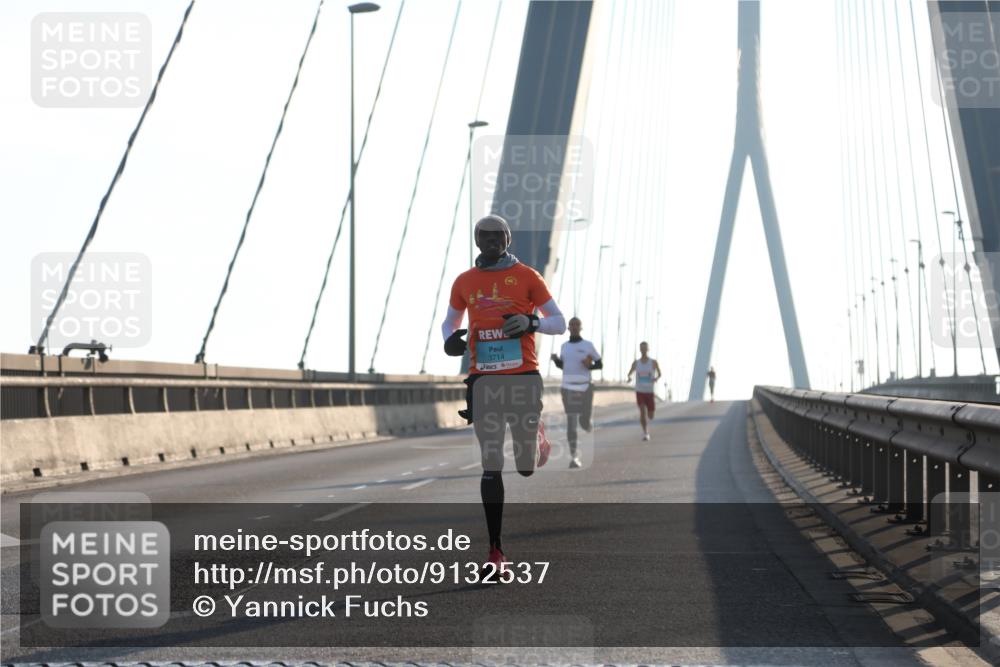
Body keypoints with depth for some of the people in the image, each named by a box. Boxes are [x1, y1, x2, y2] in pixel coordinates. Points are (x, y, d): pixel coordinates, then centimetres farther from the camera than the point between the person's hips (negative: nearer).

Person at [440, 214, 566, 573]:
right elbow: (449, 321, 25)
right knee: (491, 467, -5)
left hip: (523, 378, -1)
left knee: (526, 466, 3)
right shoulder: (465, 282, 10)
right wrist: (450, 339, 1)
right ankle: (495, 550, -3)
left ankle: (535, 438, 41)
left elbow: (560, 323, 5)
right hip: (483, 380, 1)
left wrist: (531, 322, -15)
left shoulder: (526, 277, 3)